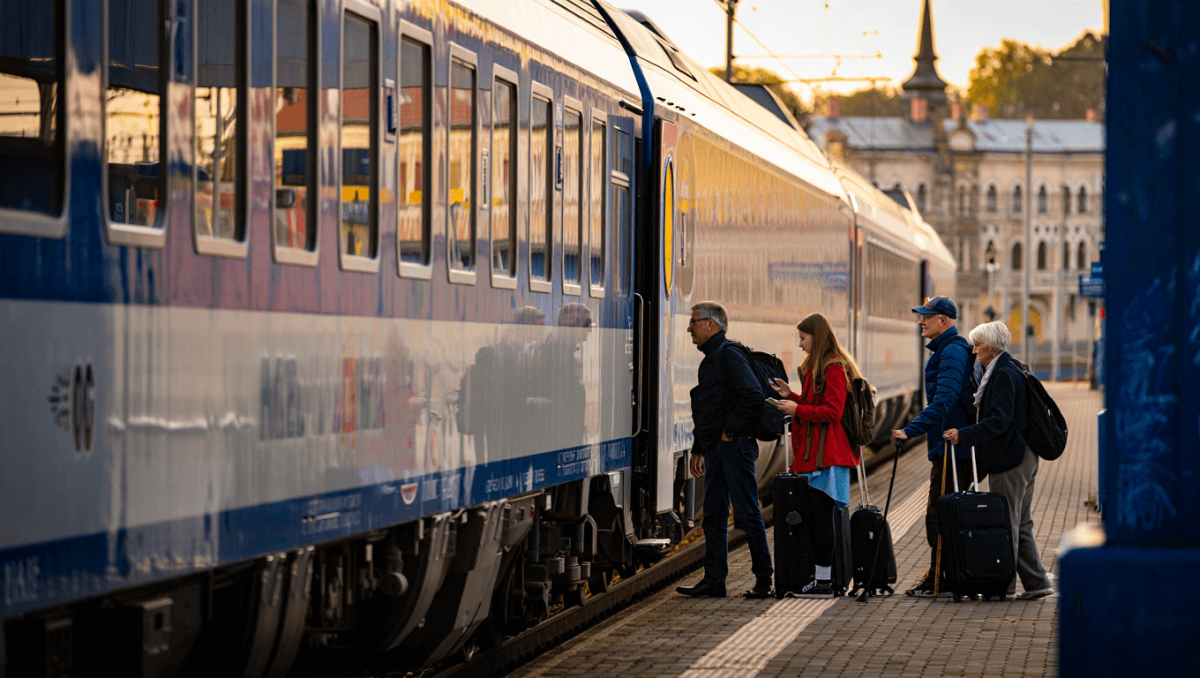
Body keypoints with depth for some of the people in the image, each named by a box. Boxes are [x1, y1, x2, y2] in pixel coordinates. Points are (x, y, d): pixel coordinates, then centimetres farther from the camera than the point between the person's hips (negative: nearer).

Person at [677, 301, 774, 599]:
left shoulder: (728, 354, -11)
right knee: (713, 516, 9)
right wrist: (698, 449, 23)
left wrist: (731, 432, -17)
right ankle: (713, 581, 12)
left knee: (747, 514, -5)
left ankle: (763, 579, 0)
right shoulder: (711, 359, 20)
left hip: (734, 447, -10)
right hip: (715, 449, 10)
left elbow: (752, 396, -23)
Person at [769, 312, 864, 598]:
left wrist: (797, 409, -14)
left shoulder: (834, 368, -12)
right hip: (813, 453, 10)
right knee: (816, 515, 8)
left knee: (822, 515, -9)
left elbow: (832, 412, -18)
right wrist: (790, 395, 17)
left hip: (826, 453, -10)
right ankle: (820, 578, 10)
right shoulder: (816, 367, 21)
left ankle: (824, 582, -8)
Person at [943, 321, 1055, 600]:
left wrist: (963, 435, -22)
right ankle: (1037, 583, 14)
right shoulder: (1011, 370, 16)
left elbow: (999, 421, -22)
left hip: (1010, 461, -10)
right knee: (1020, 524, 13)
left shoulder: (1004, 375, -15)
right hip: (1023, 457, 10)